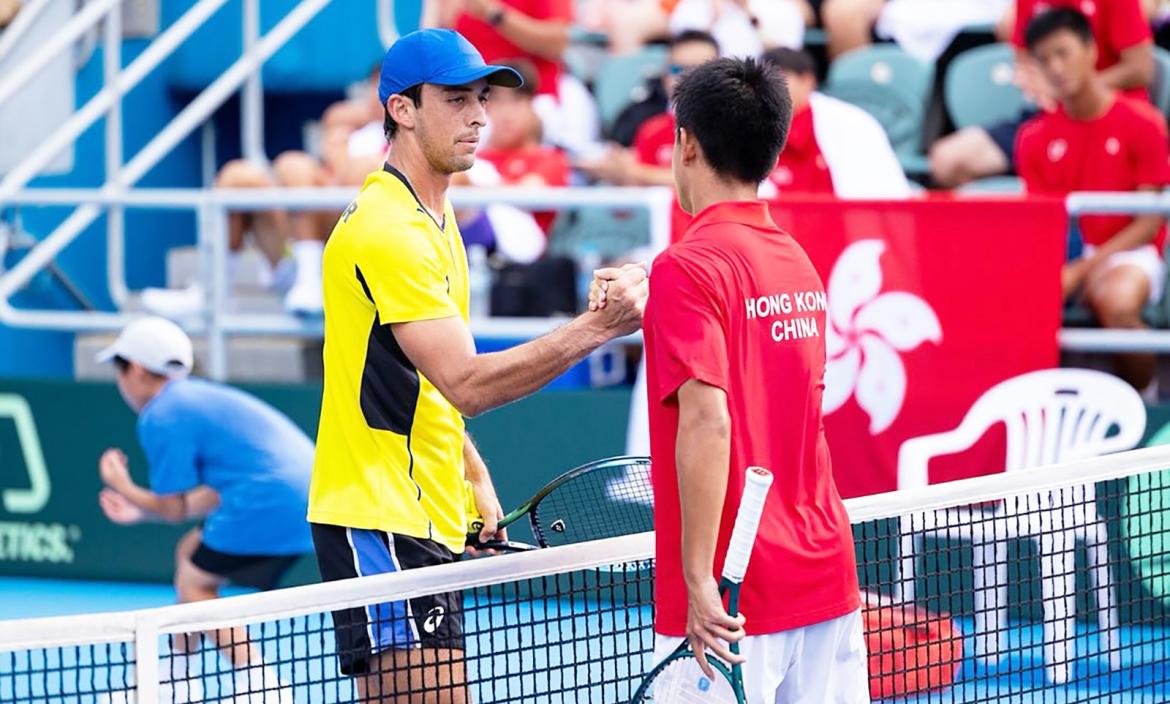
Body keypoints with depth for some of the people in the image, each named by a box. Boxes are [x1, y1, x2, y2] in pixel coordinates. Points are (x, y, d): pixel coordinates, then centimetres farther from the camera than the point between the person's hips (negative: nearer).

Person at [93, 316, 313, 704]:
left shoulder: (161, 417, -6)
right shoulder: (197, 396, 22)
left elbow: (174, 510, -4)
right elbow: (215, 495, 21)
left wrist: (123, 487, 13)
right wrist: (142, 509, 30)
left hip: (270, 503, -10)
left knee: (195, 584, 0)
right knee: (189, 554, 22)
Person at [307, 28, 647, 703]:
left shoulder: (435, 216, 17)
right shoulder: (386, 229, -17)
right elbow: (465, 383, -24)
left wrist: (474, 476, 15)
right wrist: (598, 327, -29)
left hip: (429, 517, 10)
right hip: (379, 519, -10)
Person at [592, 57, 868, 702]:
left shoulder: (687, 267, -11)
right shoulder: (799, 263, 12)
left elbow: (707, 420, -21)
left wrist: (700, 580, -21)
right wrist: (646, 313, 25)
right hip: (827, 578, 7)